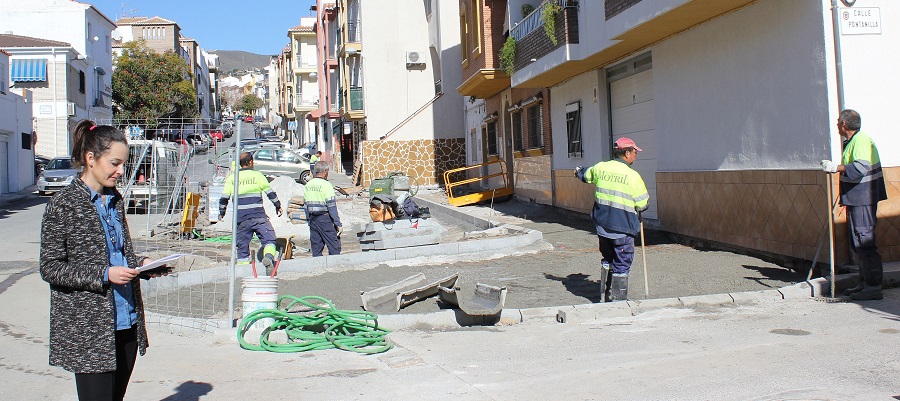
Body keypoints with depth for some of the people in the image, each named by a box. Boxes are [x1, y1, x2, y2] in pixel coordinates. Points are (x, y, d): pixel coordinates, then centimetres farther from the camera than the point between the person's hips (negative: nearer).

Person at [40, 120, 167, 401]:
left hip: (126, 324, 7)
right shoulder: (63, 204, -9)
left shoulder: (115, 200, 12)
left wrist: (141, 264, 0)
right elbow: (50, 268, -10)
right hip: (88, 329, -7)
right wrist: (104, 274, -19)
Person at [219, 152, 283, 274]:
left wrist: (221, 212, 23)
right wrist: (278, 206, 15)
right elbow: (270, 192, 4)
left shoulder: (231, 178, 10)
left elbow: (224, 198, 9)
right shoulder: (257, 175, 2)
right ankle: (269, 256, -32)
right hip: (258, 216, -3)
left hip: (241, 218, 3)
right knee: (269, 239, -4)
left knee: (242, 244, 10)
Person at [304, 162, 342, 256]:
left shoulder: (308, 185, 6)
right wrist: (338, 224, -12)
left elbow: (306, 204, 11)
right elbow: (331, 206, -14)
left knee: (316, 247, 11)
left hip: (313, 218, 7)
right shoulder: (326, 185, -12)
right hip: (325, 218, -7)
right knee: (334, 246, -1)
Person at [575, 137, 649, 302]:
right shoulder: (632, 175, -14)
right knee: (622, 264, 5)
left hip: (602, 225, 6)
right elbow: (643, 203, -10)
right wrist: (637, 210, 14)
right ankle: (618, 300, 9)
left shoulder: (600, 167, 1)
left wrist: (579, 171, 47)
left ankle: (605, 294, 29)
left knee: (607, 259, 22)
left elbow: (586, 175, 24)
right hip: (622, 227, -6)